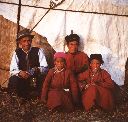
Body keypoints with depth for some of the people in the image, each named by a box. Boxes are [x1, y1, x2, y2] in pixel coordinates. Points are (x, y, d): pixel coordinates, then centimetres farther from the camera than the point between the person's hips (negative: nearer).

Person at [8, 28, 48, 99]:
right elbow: (12, 71, -6)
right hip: (22, 81, 1)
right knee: (13, 79, -29)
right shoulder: (17, 53, 2)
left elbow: (45, 68, -7)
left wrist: (38, 69, -30)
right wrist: (20, 73, -29)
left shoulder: (38, 51, -1)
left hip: (37, 81, 0)